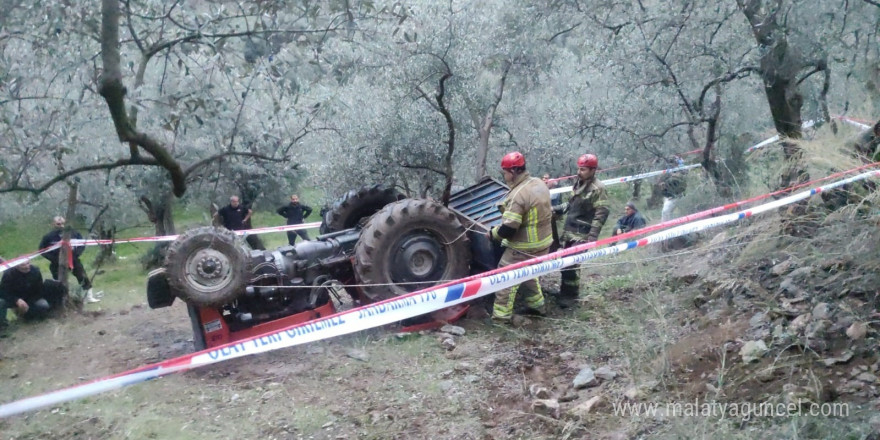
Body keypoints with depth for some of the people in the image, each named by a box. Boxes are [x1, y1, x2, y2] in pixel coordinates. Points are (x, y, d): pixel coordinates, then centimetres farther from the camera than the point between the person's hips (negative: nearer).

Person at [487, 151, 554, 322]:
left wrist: (492, 233, -8)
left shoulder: (518, 195, -27)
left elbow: (508, 229, -26)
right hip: (542, 242, 9)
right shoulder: (540, 184, 2)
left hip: (524, 248, -9)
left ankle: (501, 315, 4)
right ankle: (536, 305, 37)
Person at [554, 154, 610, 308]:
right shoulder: (578, 184, 14)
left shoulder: (598, 189, -12)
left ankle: (570, 296, 4)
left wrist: (592, 237, -22)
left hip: (581, 235, -8)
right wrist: (556, 209, 13)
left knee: (570, 265, -9)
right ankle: (565, 292, 25)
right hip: (569, 232, 8)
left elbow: (601, 214, -17)